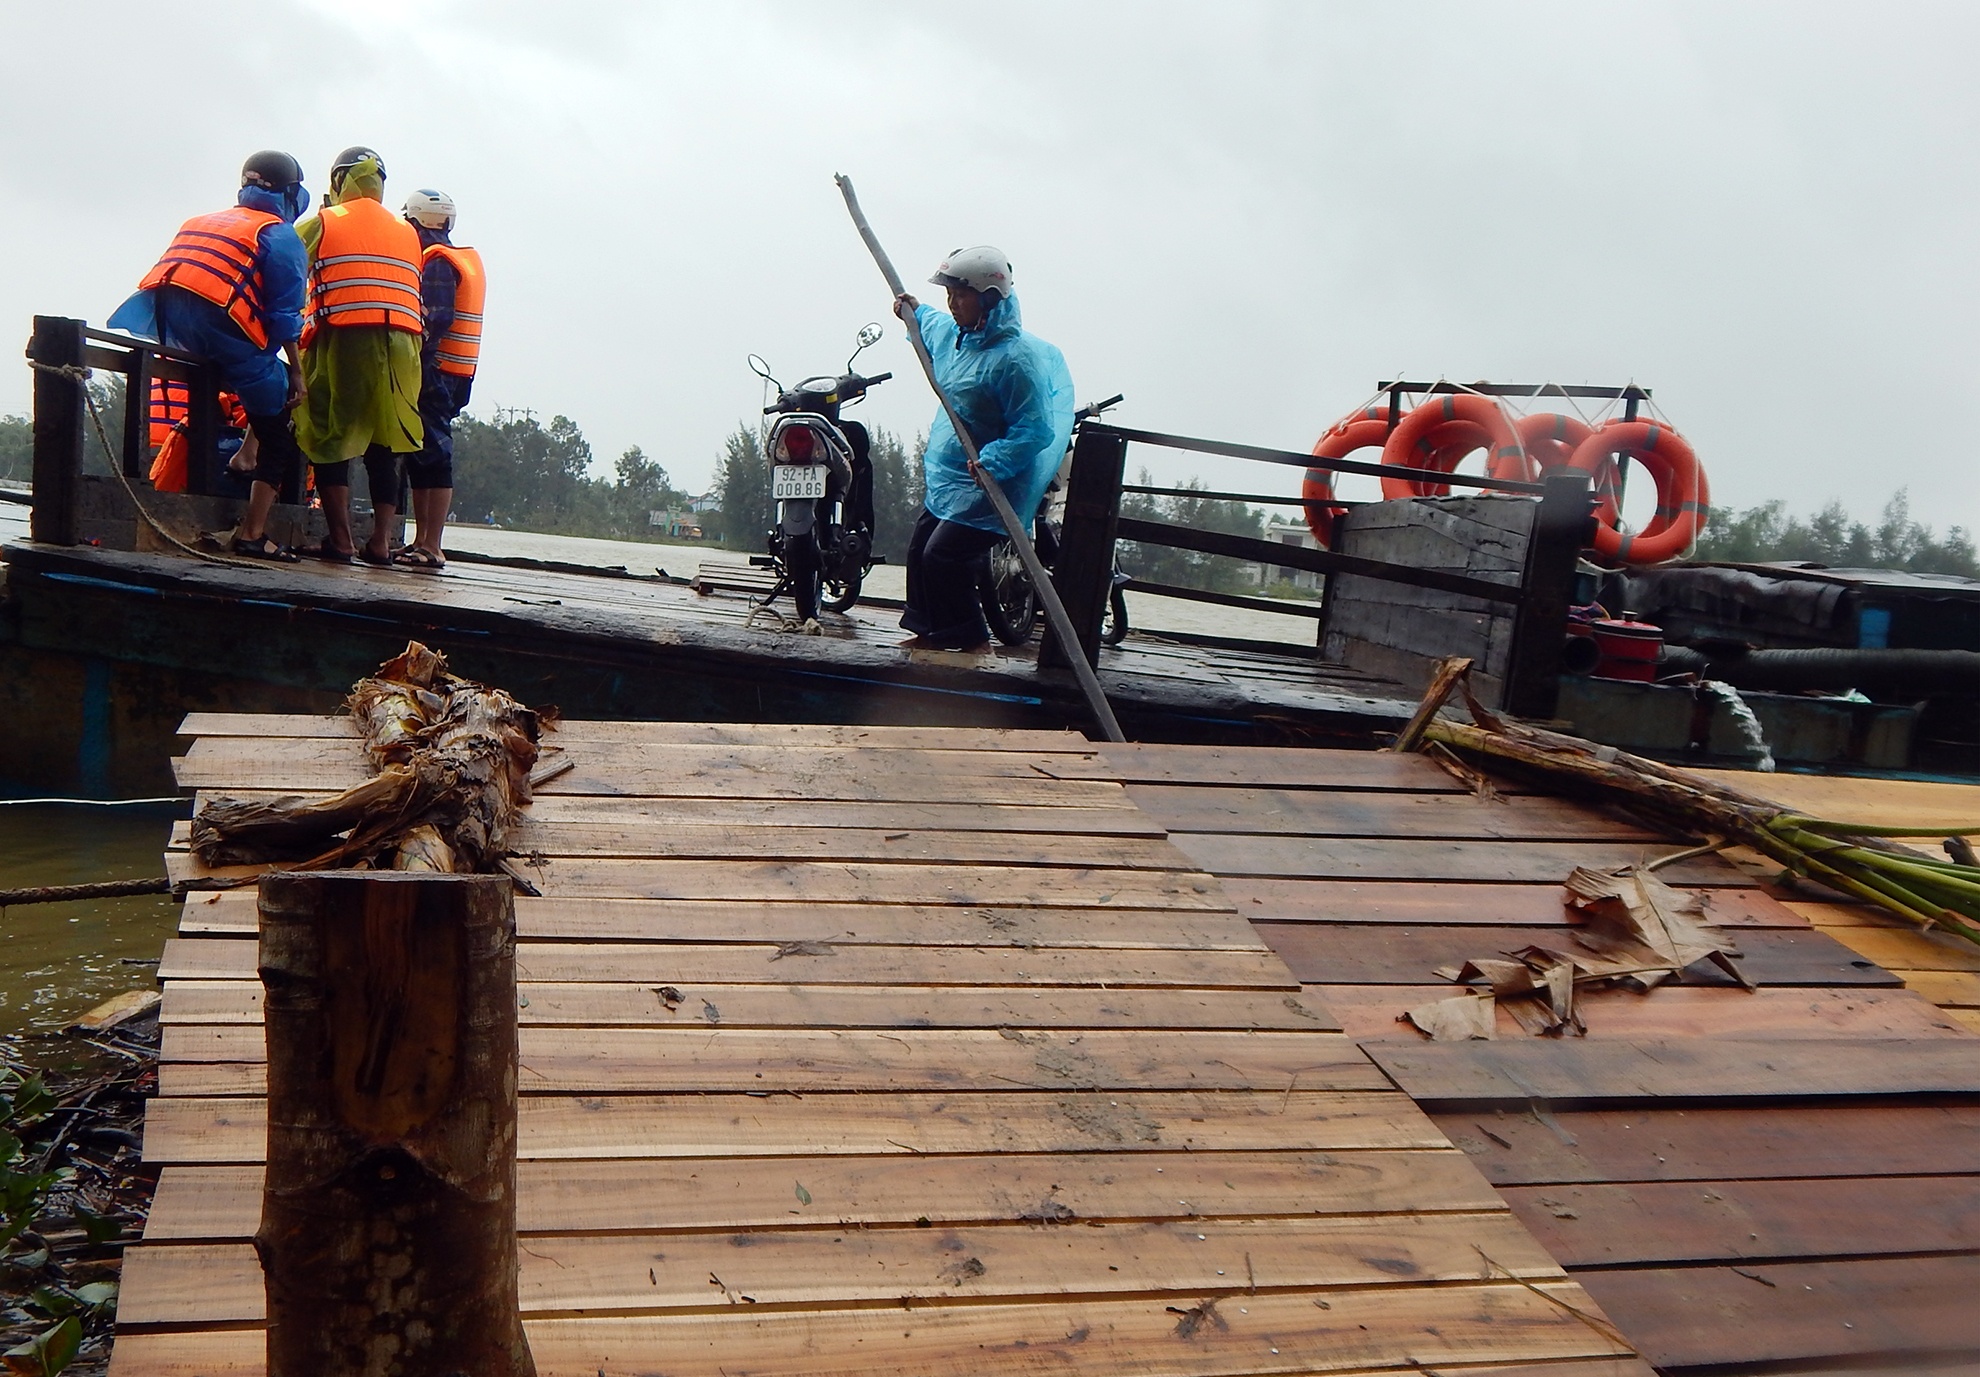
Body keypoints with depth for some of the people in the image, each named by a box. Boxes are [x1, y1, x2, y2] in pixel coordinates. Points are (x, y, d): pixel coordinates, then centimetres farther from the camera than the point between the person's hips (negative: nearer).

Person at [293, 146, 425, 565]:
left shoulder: (321, 224, 7)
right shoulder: (407, 233, 19)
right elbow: (414, 295, 14)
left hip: (343, 341, -4)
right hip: (401, 346, 4)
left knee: (331, 440, 3)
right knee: (384, 448, 9)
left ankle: (341, 540, -2)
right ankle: (381, 542, 5)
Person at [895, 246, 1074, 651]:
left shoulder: (1016, 357, -24)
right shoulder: (955, 334, 5)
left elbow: (1035, 429, -27)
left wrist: (994, 461, -35)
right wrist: (916, 313, 24)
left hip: (983, 486, -10)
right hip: (945, 478, 10)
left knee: (943, 557, -15)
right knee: (920, 549, 14)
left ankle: (973, 640, 0)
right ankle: (932, 631, 29)